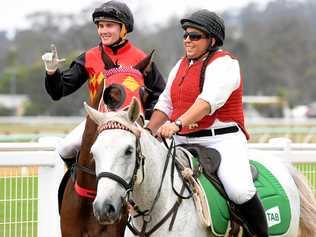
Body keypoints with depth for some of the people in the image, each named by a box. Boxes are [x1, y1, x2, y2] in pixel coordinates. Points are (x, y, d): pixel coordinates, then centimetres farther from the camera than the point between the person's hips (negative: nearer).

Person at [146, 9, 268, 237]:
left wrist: (178, 124, -37)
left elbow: (209, 100, -24)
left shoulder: (224, 63, -8)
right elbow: (165, 105, 21)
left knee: (240, 190, -28)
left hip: (221, 139, -8)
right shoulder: (181, 65, 18)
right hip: (183, 142, 8)